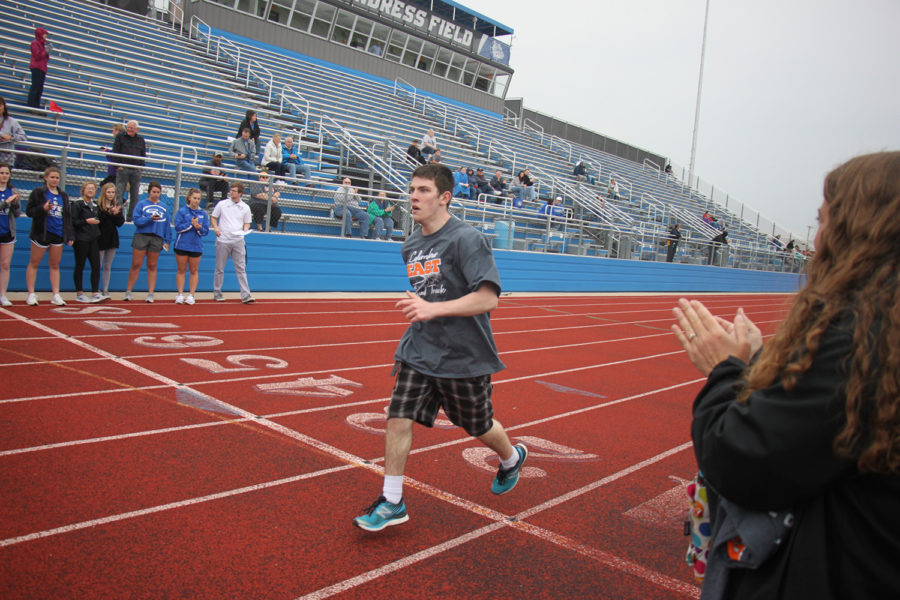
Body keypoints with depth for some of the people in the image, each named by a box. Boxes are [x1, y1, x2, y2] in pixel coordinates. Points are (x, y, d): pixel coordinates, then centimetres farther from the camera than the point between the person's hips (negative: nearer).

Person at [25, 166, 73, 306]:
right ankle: (31, 294, 9)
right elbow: (29, 211, -5)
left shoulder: (63, 195, 13)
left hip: (58, 234, 4)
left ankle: (56, 295, 9)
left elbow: (68, 216, 16)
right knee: (34, 263, 4)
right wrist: (43, 209, -24)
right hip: (42, 233, -4)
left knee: (55, 265, 7)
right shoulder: (38, 192, -1)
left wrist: (70, 235, 11)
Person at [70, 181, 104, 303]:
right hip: (81, 239, -6)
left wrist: (97, 221, 8)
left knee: (96, 265, -2)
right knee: (80, 266, 1)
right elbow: (73, 221, -9)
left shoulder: (95, 205, 16)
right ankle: (79, 293, 9)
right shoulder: (77, 204, -3)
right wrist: (86, 221, -19)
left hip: (93, 239, 6)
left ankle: (95, 293, -1)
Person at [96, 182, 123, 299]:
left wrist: (116, 214, -17)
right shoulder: (97, 205, -8)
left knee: (108, 267, 10)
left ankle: (105, 291, 16)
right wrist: (109, 213, -26)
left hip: (112, 239, 4)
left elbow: (120, 223, 0)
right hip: (100, 239, -4)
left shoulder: (117, 206, 7)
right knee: (98, 266, 2)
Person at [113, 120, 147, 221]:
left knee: (134, 195, 4)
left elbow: (143, 155, 15)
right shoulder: (120, 137, 6)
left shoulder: (141, 140, 13)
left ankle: (131, 217, 9)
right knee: (119, 193, -7)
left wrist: (140, 166, 2)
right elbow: (115, 152, 2)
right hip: (122, 168, -3)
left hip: (136, 171, 3)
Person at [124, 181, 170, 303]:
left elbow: (167, 225, 12)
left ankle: (150, 294, 9)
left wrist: (167, 241, 6)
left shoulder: (164, 207, 12)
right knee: (136, 265, -2)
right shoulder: (141, 204, 4)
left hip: (157, 238, 2)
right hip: (141, 236, -2)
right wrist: (150, 218, -21)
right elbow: (137, 220, -7)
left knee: (152, 266, 6)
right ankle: (128, 291, 8)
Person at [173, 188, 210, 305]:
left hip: (196, 246, 2)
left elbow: (206, 230, 4)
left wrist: (199, 228, -16)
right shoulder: (182, 211, 0)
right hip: (182, 246, -2)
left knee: (194, 271, 4)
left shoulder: (203, 213, 7)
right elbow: (178, 227, -8)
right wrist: (191, 224, -17)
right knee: (181, 270, 4)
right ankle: (180, 295, 10)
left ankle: (191, 295, 10)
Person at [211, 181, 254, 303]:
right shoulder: (222, 204, 5)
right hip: (223, 240, 0)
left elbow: (247, 223, 14)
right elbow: (214, 217, 11)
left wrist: (245, 230, -7)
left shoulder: (245, 207, 7)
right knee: (219, 268, 6)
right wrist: (216, 227, -7)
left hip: (238, 241, 0)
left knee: (241, 269, -2)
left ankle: (245, 295, -3)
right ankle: (217, 293, 17)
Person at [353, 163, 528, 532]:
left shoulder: (466, 239, -17)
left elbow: (488, 298, -26)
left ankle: (512, 458, 47)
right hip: (419, 352, 6)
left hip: (464, 357, -5)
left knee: (478, 427, 14)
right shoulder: (410, 246, 7)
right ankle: (392, 503, 10)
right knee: (398, 418, -5)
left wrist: (433, 309, -32)